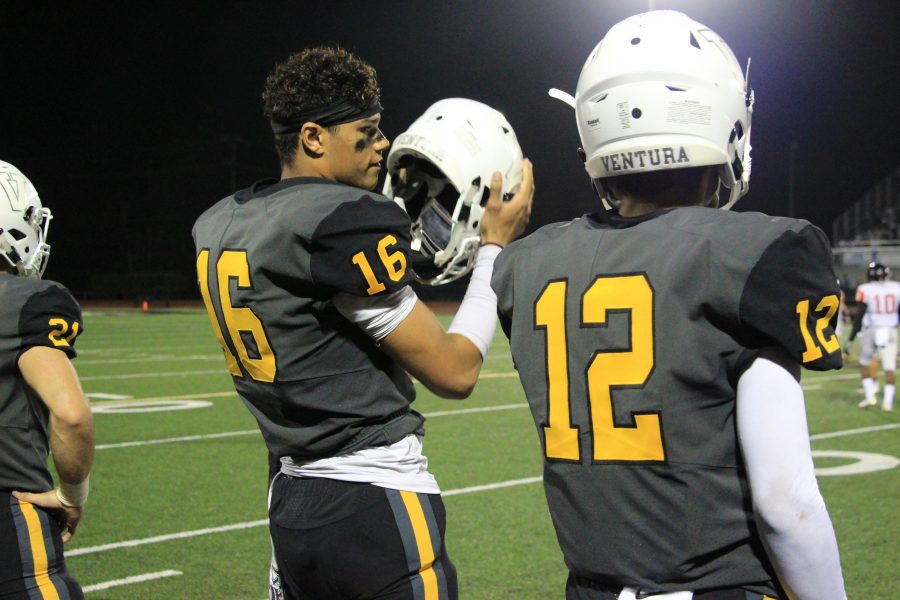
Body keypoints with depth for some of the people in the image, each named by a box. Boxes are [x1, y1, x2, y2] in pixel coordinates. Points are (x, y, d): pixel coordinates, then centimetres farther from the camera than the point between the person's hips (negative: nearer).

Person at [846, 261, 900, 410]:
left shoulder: (865, 290, -7)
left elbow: (859, 317, -8)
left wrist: (850, 340, -3)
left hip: (871, 331, -2)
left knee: (865, 364, 16)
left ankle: (870, 396, 6)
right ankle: (888, 402, 3)